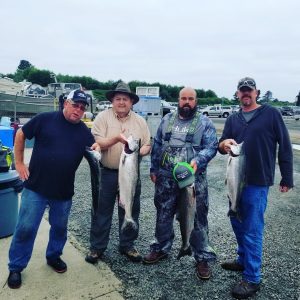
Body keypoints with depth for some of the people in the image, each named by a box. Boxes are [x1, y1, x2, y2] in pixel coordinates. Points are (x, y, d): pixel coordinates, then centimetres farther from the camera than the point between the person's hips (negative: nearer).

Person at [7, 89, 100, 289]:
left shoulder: (84, 131, 2)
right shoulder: (45, 119, -7)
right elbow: (20, 135, 1)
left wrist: (96, 148, -22)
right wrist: (19, 163, -2)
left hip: (64, 192, 3)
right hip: (36, 188, -3)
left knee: (60, 227, 17)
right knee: (26, 228, 4)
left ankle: (54, 256, 41)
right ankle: (15, 268, 23)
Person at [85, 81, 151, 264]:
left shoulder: (140, 121, 6)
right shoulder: (103, 117, -3)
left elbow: (148, 145, 7)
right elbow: (96, 143, -11)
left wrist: (139, 152, -15)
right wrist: (116, 138, -26)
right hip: (107, 173, -2)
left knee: (130, 212, 13)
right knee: (102, 212, 8)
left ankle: (127, 245, 31)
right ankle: (97, 247, 25)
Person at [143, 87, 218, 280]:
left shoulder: (205, 122, 0)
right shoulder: (167, 120, 10)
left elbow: (211, 147, -7)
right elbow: (157, 145, 13)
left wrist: (197, 161, -25)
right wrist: (154, 170, 10)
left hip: (194, 179, -3)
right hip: (165, 179, 3)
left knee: (198, 219, 4)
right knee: (163, 215, 15)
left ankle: (203, 258, 21)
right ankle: (161, 249, 36)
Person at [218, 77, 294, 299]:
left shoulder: (271, 114, -4)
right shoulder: (233, 119, 10)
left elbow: (285, 146, -3)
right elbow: (222, 145, 5)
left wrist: (287, 178, -5)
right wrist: (224, 144, -19)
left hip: (258, 182, -6)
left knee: (252, 229, -2)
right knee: (238, 223, 17)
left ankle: (252, 279, 11)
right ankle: (243, 260, 37)